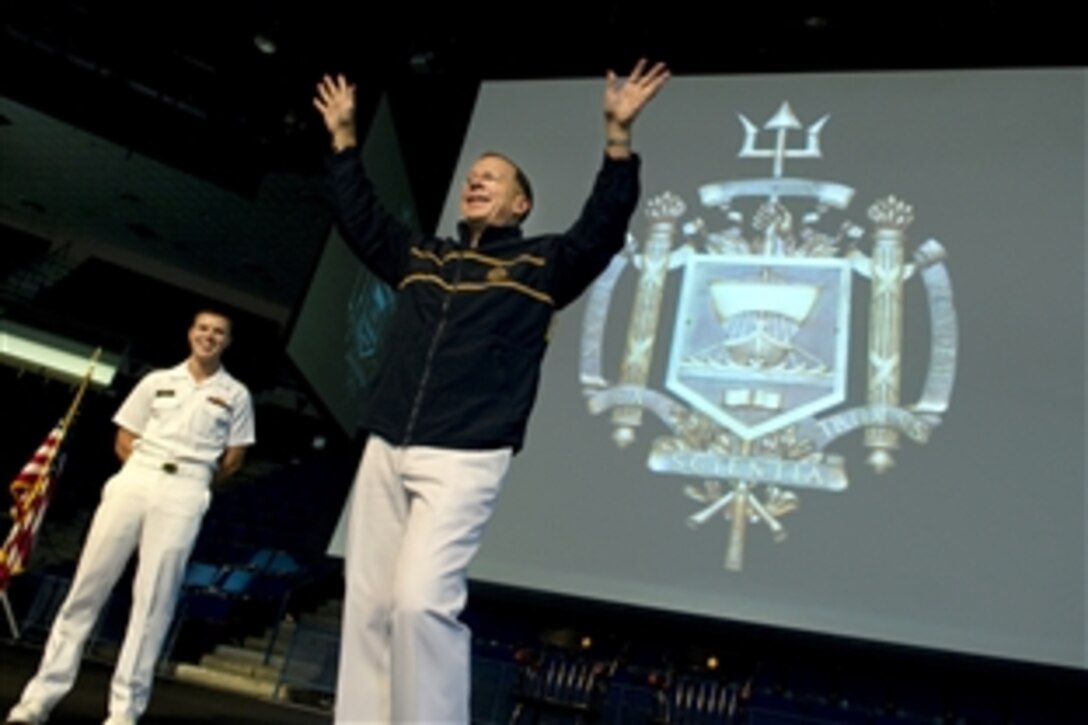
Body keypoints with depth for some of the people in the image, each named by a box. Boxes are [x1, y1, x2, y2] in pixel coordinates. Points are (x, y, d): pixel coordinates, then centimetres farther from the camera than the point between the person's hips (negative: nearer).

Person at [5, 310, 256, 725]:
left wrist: (195, 483, 10)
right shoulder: (156, 381, 13)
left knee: (153, 600, -3)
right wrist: (145, 474, 2)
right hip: (133, 481, 2)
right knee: (87, 586, 1)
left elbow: (233, 460, 10)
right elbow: (123, 442, 13)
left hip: (183, 495, -2)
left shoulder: (235, 395, 8)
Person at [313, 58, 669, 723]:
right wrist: (344, 136, 25)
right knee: (368, 604, 7)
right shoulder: (419, 257, 19)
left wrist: (618, 134, -15)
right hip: (385, 452, 6)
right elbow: (361, 217, 27)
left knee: (421, 600, -18)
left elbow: (602, 228, -7)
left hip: (464, 460, -6)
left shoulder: (541, 266, 6)